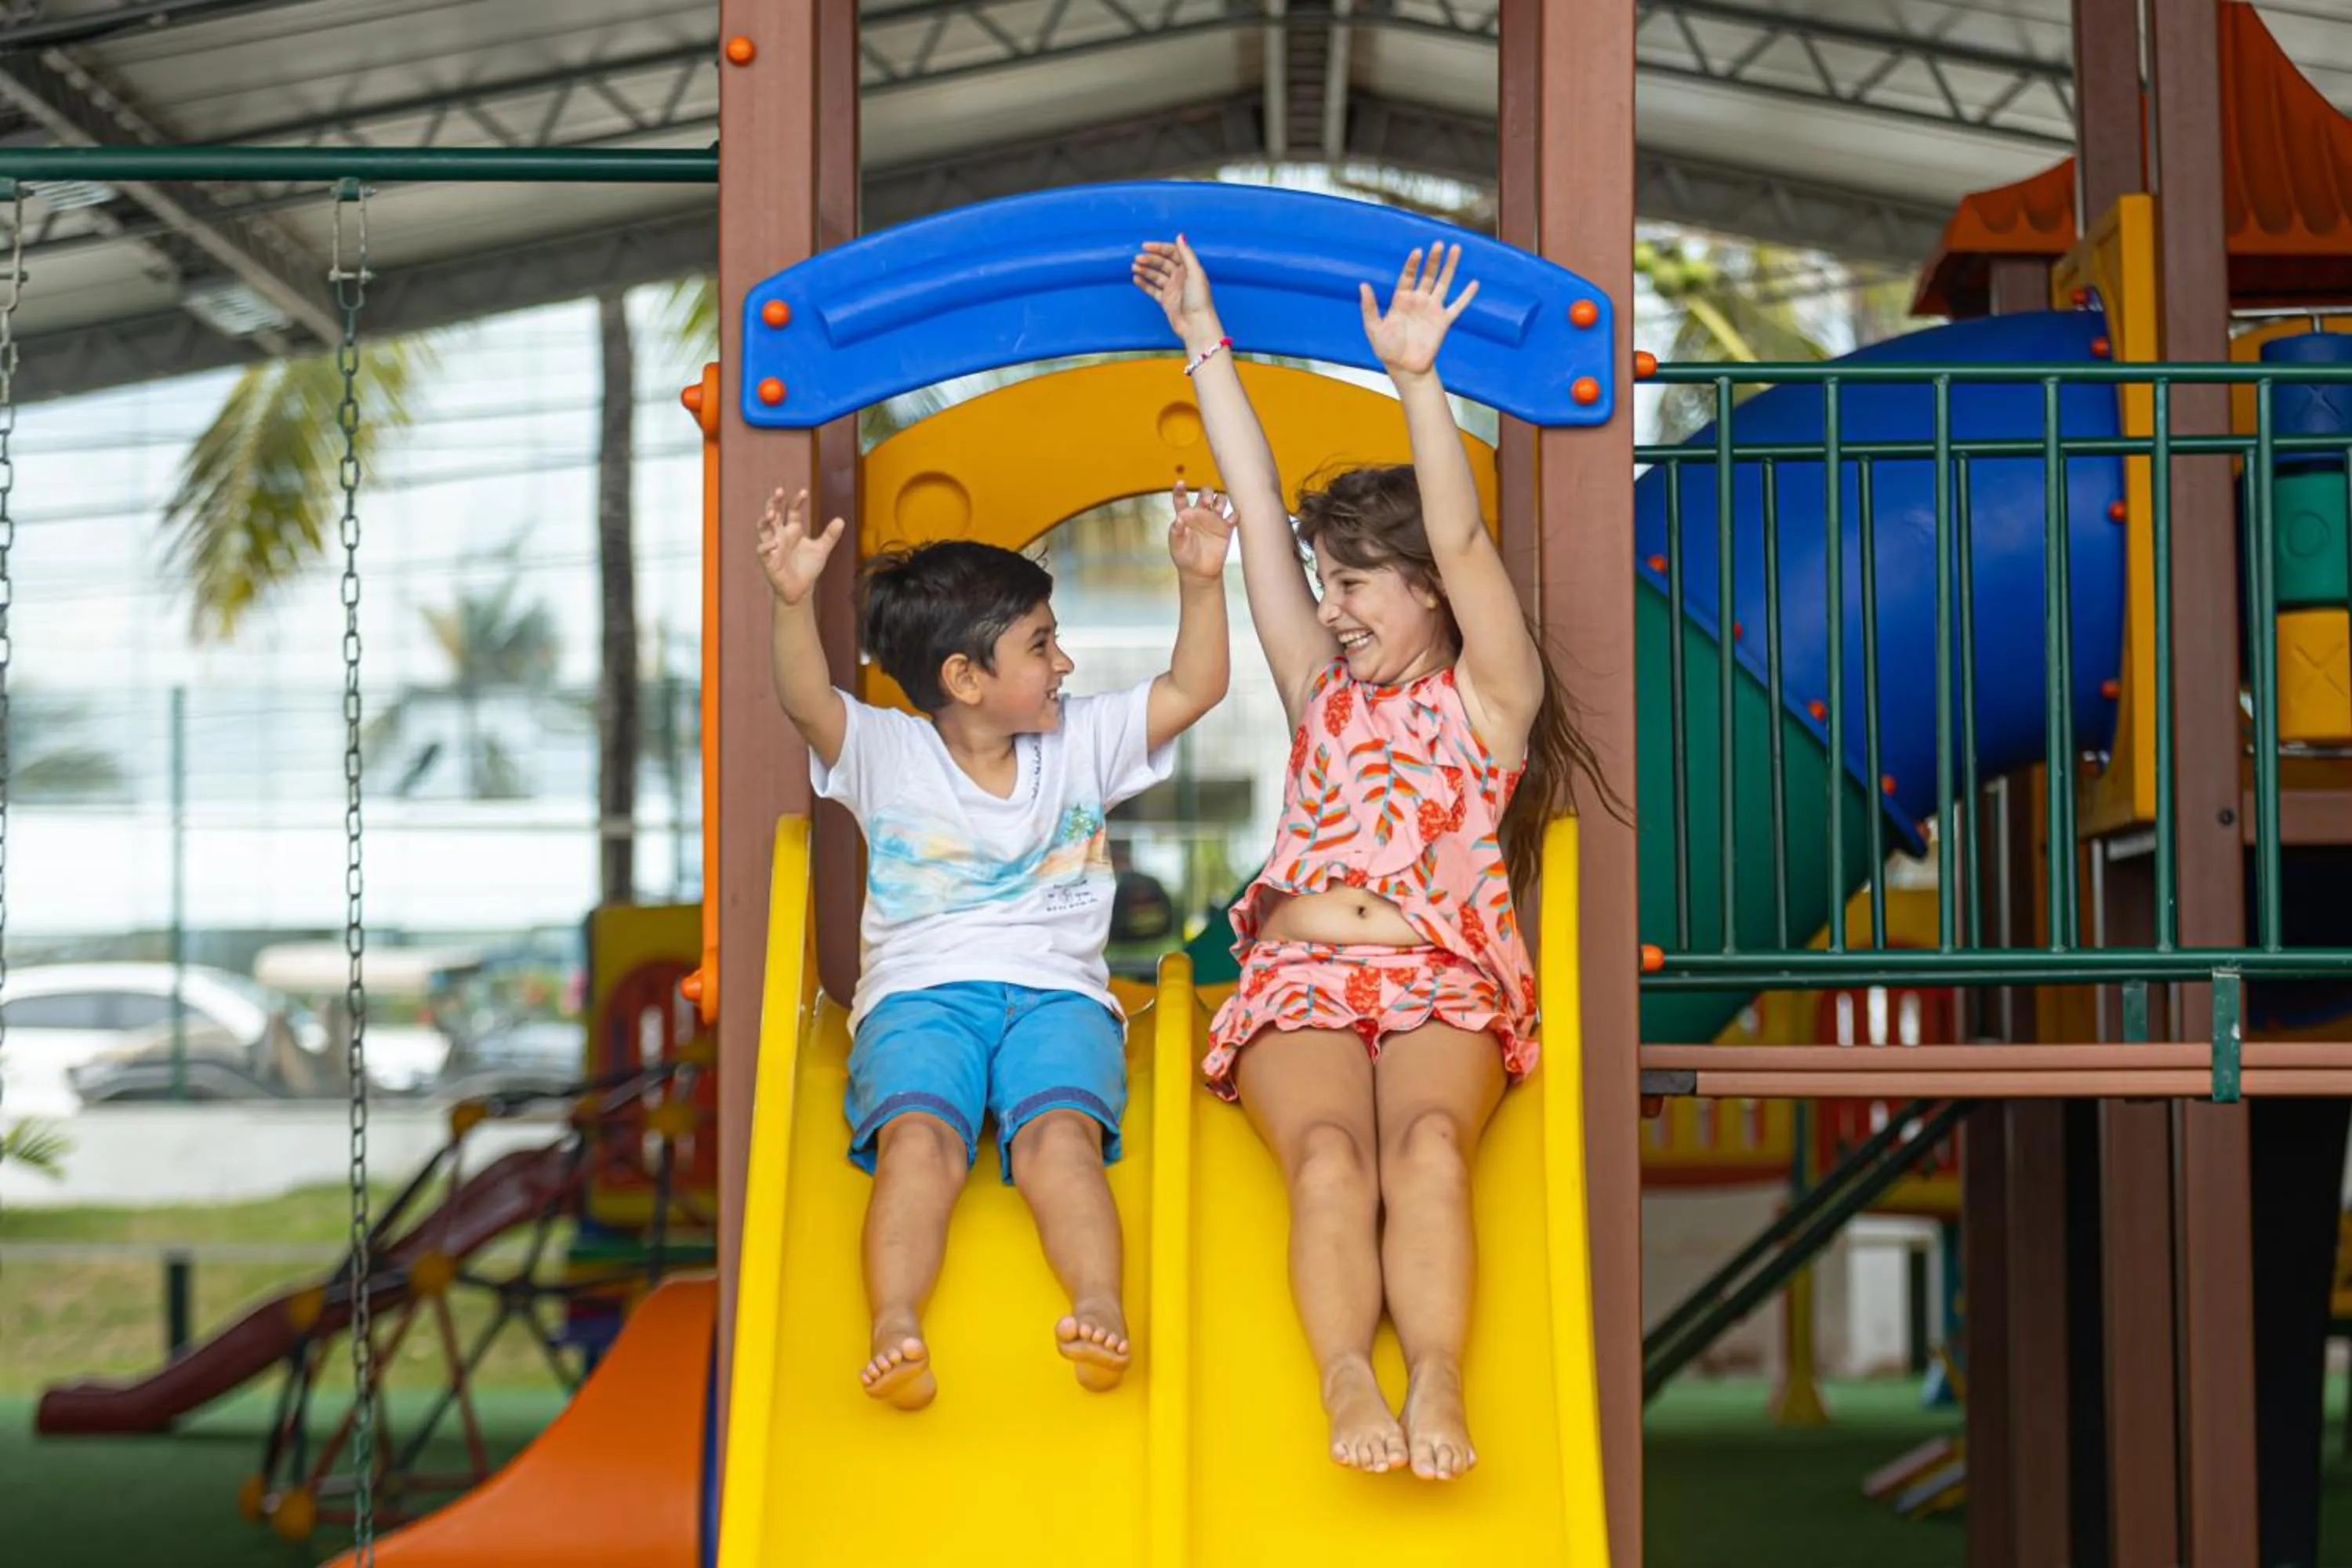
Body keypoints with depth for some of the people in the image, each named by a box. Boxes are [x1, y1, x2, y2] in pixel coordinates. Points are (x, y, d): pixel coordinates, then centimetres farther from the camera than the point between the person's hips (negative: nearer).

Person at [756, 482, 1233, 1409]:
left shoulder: (1083, 742, 18)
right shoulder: (887, 755, 7)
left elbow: (1192, 691, 13)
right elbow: (807, 703, -11)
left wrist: (1200, 581, 0)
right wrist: (793, 601, -28)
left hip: (1059, 991, 2)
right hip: (919, 992, -2)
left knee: (1060, 1128, -30)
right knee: (919, 1134, -32)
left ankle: (1100, 1304, -51)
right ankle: (894, 1324, -49)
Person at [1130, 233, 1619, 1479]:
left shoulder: (1488, 700, 12)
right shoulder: (1322, 689, 24)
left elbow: (1462, 543, -3)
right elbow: (1258, 508, 21)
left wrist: (1416, 381, -16)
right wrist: (1205, 343, 20)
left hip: (1444, 982, -2)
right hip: (1300, 980, 2)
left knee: (1427, 1143, -34)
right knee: (1330, 1151, -31)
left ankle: (1436, 1382, -52)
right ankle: (1347, 1379, -51)